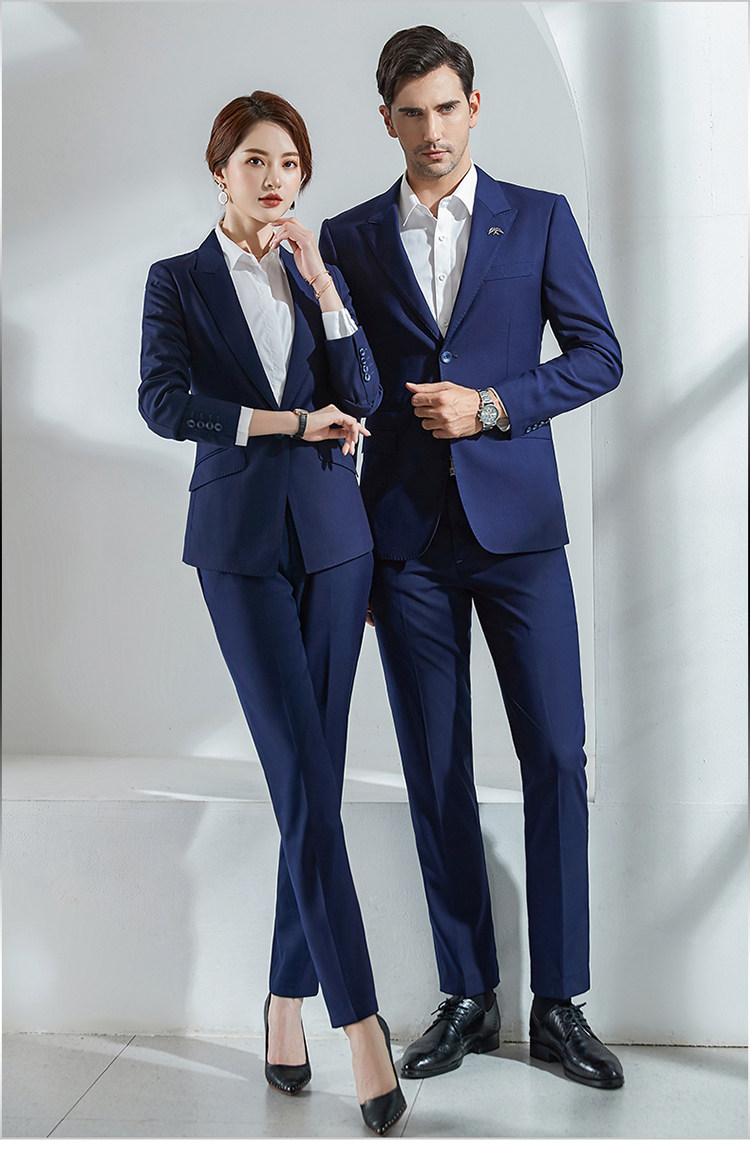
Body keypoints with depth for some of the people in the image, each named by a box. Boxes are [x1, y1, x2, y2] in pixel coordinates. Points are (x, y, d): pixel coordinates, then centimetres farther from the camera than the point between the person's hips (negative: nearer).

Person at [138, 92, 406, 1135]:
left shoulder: (320, 274, 14)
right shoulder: (180, 280, 7)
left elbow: (362, 396, 2)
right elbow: (163, 402, -7)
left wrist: (320, 278, -4)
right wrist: (285, 421, -9)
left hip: (333, 535, 3)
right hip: (242, 539, -3)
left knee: (314, 778, 4)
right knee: (304, 779, -9)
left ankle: (289, 997, 18)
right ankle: (359, 1019, -6)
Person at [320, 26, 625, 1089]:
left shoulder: (540, 219, 8)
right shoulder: (349, 239, 11)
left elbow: (598, 355, 5)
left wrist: (491, 405, -10)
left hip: (516, 523, -1)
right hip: (406, 538, 1)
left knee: (557, 759, -2)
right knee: (435, 770, 5)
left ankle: (558, 1004, 12)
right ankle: (467, 998, 18)